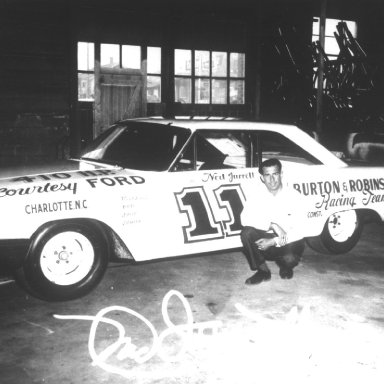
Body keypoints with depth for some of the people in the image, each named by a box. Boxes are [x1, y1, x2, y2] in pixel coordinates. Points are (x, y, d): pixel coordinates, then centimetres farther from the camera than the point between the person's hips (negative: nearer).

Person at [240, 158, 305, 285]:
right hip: (267, 238, 2)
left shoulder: (293, 195, -11)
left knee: (289, 259, -34)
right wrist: (272, 225, -33)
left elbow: (297, 229, -14)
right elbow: (245, 218, -23)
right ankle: (263, 271, -5)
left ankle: (285, 266, 8)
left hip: (290, 242, -2)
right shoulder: (257, 196, -6)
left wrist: (274, 241, -24)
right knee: (247, 233, -26)